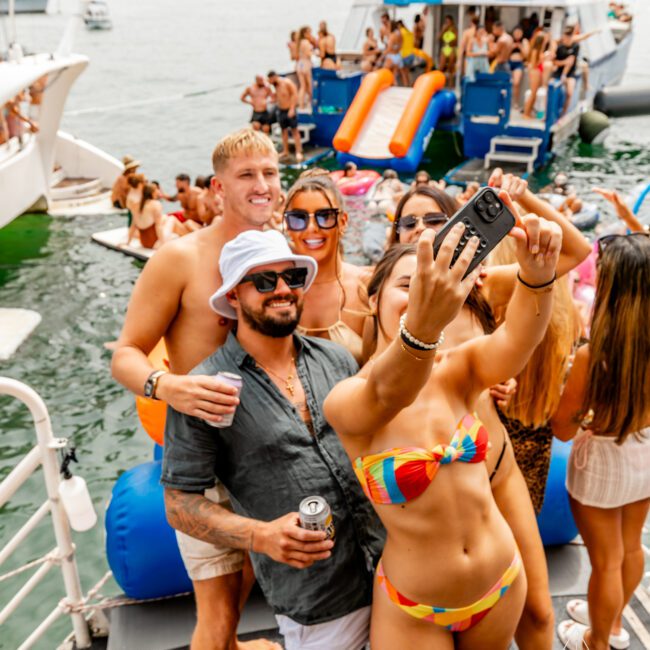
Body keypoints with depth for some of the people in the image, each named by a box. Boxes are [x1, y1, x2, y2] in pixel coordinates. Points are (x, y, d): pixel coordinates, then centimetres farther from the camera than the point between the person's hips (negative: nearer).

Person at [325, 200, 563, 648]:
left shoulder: (458, 372, -10)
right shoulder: (345, 402, -20)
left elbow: (516, 340, -29)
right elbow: (390, 392, -43)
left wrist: (537, 276, -51)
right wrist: (420, 327, -64)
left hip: (503, 582, 4)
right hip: (413, 611, -3)